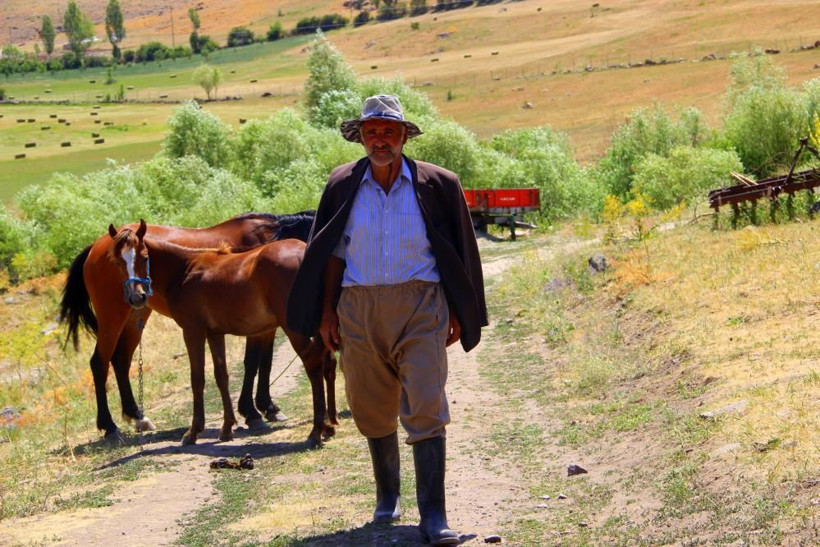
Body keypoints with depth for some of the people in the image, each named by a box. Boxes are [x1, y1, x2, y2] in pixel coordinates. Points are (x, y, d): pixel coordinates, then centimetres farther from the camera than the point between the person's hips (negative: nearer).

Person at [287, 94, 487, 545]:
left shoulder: (437, 185, 0)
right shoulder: (343, 185, 5)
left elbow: (457, 254, 6)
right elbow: (332, 253, 10)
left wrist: (456, 313, 4)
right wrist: (326, 312, 6)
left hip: (420, 307, -2)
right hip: (358, 308, 3)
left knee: (426, 409, -11)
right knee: (372, 409, 12)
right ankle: (387, 495, 35)